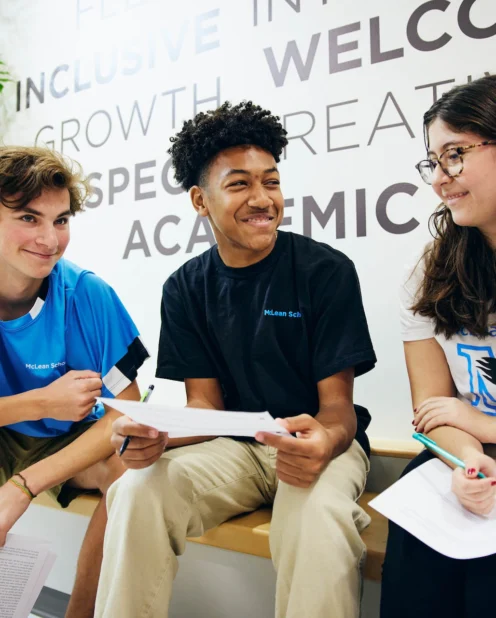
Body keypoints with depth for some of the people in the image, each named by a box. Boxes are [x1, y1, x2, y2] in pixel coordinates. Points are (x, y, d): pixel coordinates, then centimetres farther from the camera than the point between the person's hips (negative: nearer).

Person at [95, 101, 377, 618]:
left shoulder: (326, 270, -10)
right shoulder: (185, 289, 1)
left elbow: (337, 402, -9)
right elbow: (204, 404, 0)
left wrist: (326, 439, -35)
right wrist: (156, 436, -24)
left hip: (318, 442, -2)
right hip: (234, 446, 3)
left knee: (318, 517, -36)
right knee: (136, 493, -24)